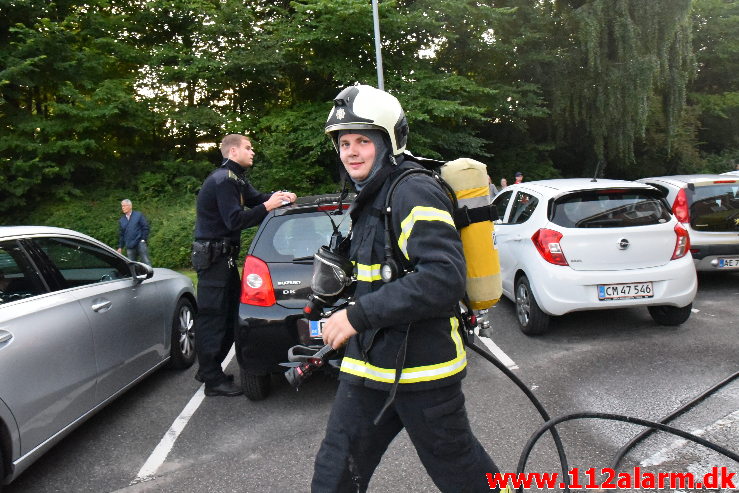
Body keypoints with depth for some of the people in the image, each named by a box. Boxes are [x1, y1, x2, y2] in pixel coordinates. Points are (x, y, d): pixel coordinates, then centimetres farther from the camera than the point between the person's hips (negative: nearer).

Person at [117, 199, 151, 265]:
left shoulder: (138, 215, 4)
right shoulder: (121, 220, 16)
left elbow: (145, 227, 1)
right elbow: (121, 235, 19)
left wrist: (143, 239, -8)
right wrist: (120, 247, 13)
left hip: (140, 243, -4)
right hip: (129, 247, 4)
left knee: (146, 262, -9)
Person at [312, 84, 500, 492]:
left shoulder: (414, 192, -17)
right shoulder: (371, 198, 14)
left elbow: (444, 279, -29)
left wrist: (359, 315, -27)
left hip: (420, 369, -9)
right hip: (369, 364, 9)